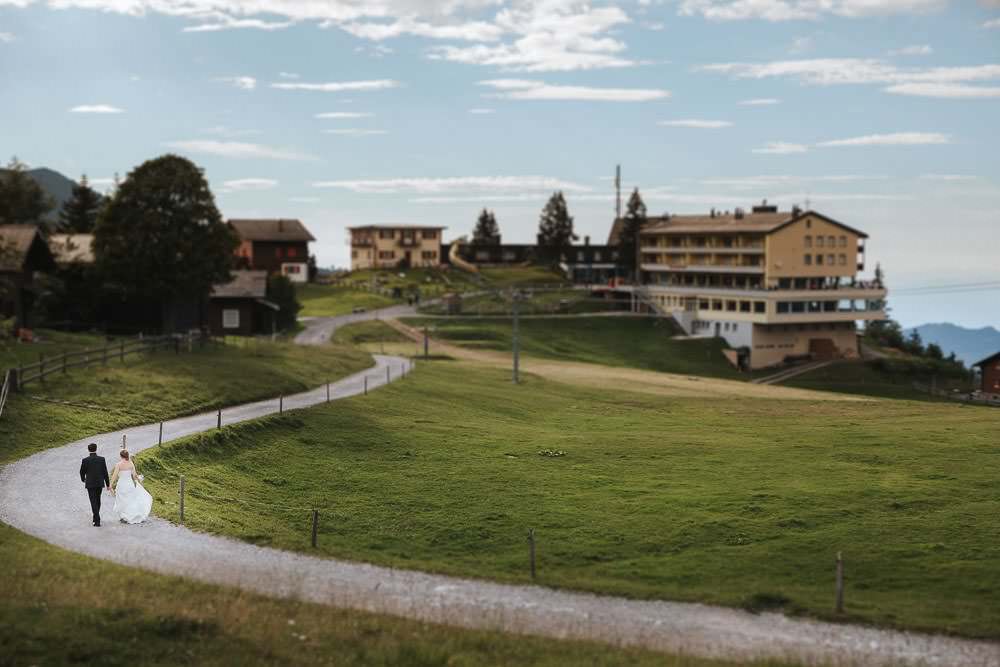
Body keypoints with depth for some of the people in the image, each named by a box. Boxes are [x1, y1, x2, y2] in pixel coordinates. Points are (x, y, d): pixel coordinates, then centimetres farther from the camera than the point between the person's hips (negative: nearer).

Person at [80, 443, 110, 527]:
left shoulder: (85, 460, -11)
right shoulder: (102, 459, -6)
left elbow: (82, 472, 1)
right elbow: (105, 472, -4)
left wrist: (83, 479, 24)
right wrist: (108, 484, 4)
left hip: (90, 484, -3)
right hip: (100, 483, 3)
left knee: (94, 502, -1)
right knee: (98, 500, 21)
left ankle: (97, 521, -10)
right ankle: (96, 517, 34)